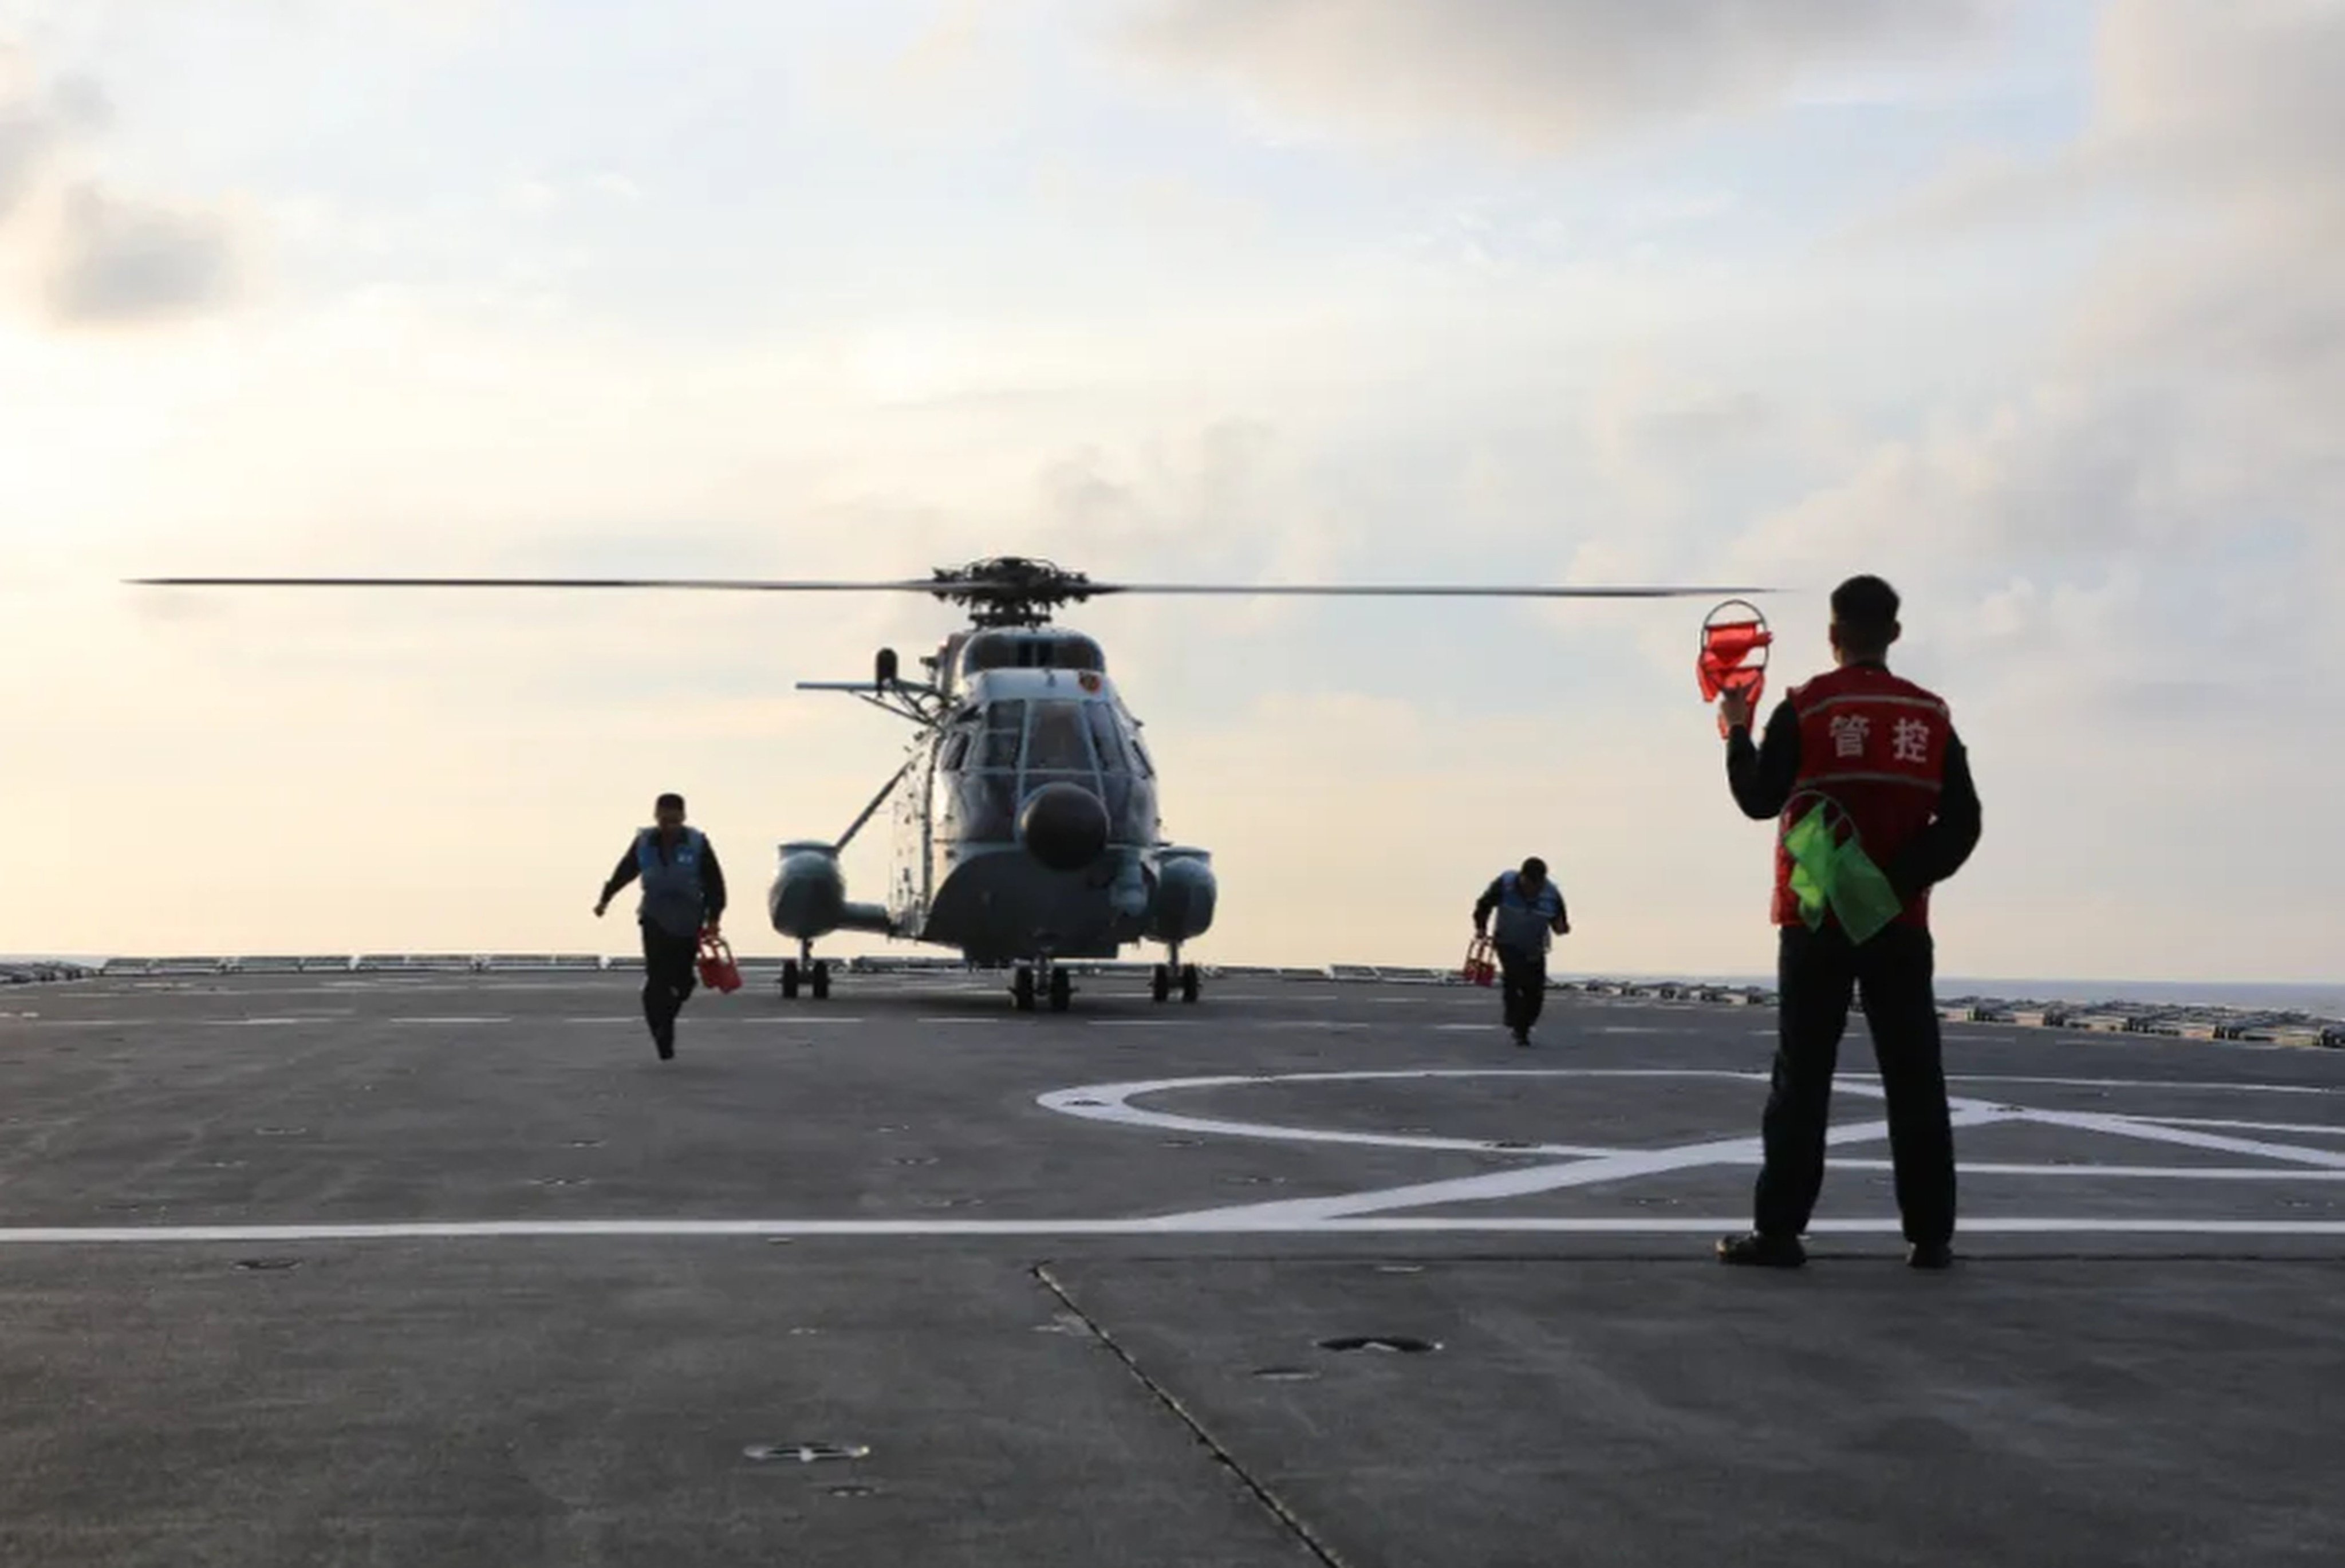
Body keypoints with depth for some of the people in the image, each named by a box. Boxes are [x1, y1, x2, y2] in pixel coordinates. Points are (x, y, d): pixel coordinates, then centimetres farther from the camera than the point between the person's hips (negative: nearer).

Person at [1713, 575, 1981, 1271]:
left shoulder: (1805, 709, -6)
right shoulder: (1931, 716, 5)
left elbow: (1759, 799, -3)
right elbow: (1962, 821, 0)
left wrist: (1738, 730, 10)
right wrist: (1906, 875, 1)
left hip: (1816, 921, -2)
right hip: (1900, 924, 2)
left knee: (1803, 1079, 1)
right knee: (1914, 1082, 6)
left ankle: (1779, 1231, -1)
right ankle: (1930, 1234, 7)